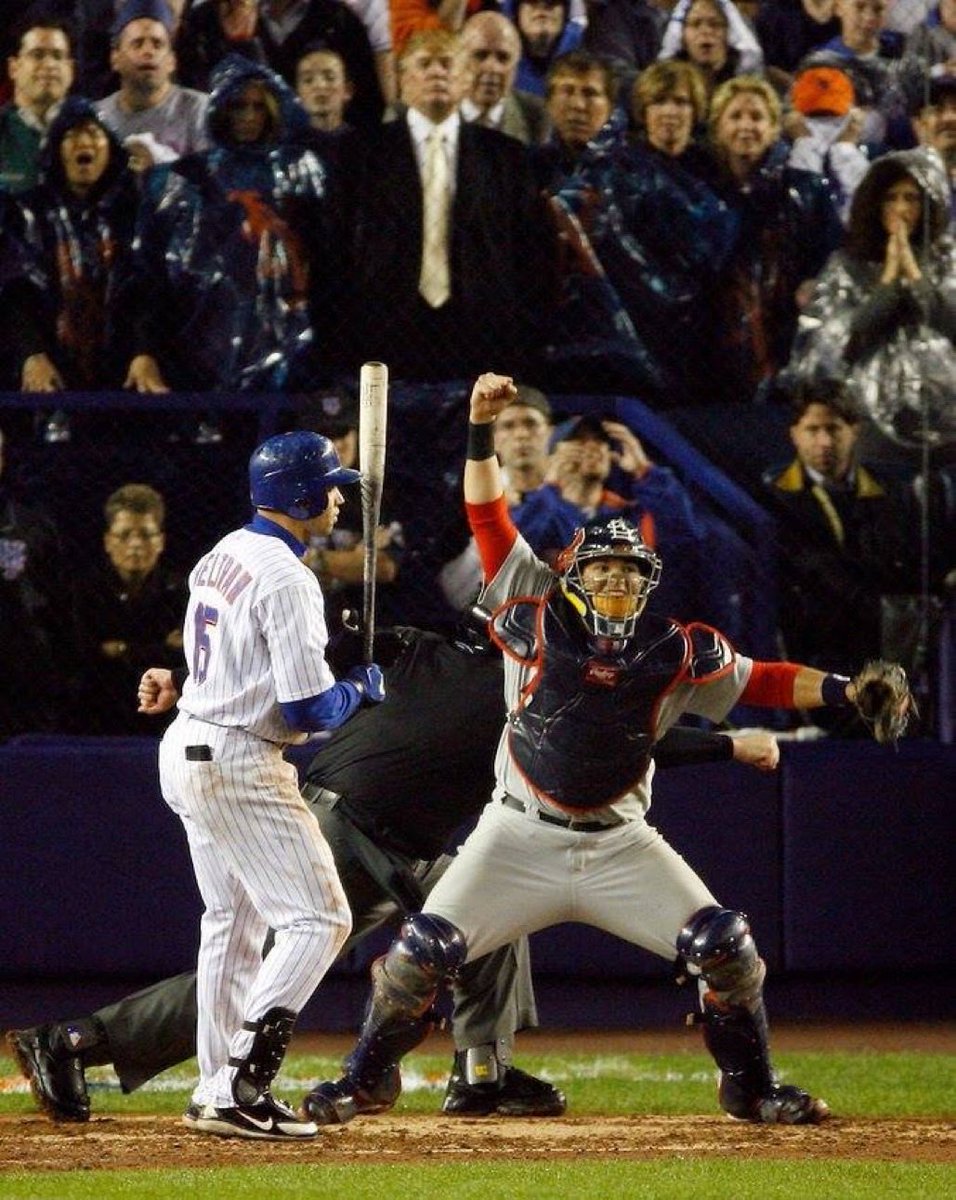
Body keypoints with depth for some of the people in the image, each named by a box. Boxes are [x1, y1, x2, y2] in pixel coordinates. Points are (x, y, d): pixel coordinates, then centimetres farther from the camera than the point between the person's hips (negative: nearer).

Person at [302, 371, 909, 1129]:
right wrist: (482, 429, -12)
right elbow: (489, 519, -3)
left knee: (725, 947, -8)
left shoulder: (672, 654, 1)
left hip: (621, 846, 2)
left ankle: (751, 1088, 12)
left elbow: (759, 681, 4)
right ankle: (359, 1080, 8)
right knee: (422, 953, -11)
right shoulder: (538, 617, -3)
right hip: (519, 838, -2)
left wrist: (845, 690, -10)